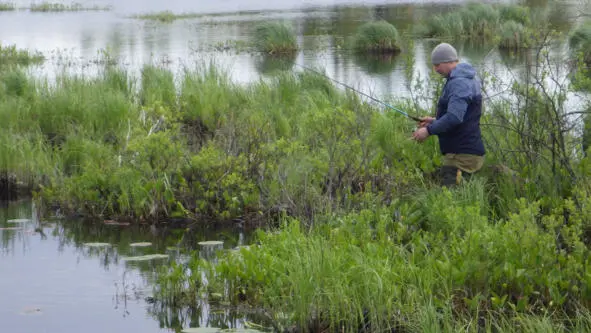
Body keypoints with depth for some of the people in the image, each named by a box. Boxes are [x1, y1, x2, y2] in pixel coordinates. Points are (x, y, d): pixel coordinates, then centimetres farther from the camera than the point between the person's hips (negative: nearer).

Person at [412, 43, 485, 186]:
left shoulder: (460, 83, -18)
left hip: (463, 156, -11)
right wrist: (434, 121, 21)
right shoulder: (466, 78, 18)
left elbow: (454, 118, -29)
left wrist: (429, 130, -20)